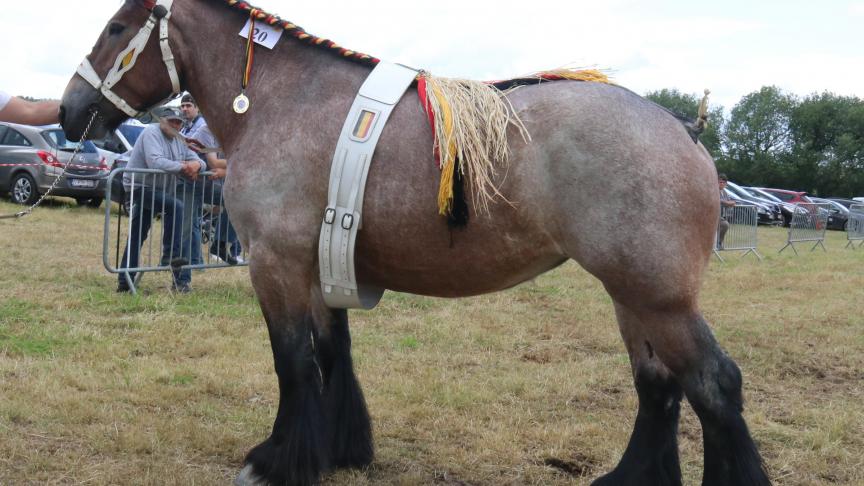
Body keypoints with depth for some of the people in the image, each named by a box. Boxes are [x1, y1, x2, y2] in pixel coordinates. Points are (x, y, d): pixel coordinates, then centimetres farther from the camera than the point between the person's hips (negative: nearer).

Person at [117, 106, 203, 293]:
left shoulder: (178, 139, 11)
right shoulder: (152, 133, -15)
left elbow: (195, 159, 7)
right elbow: (155, 162, -29)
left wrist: (196, 165, -17)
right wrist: (182, 166, -26)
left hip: (156, 188, 9)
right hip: (140, 186, -9)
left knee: (136, 236, 11)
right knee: (175, 206, -27)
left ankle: (125, 281, 16)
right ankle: (173, 255, -20)